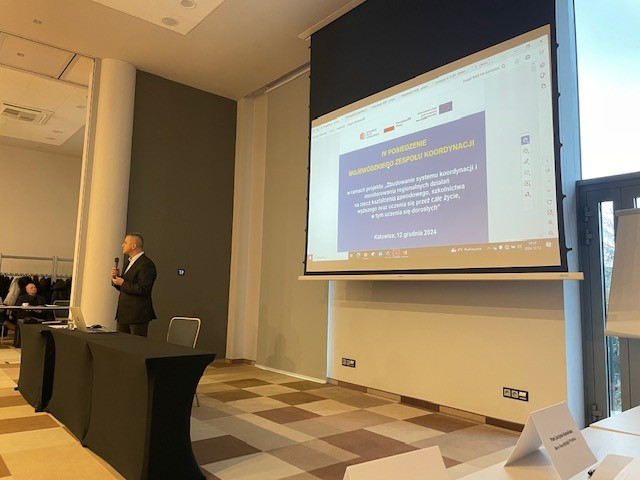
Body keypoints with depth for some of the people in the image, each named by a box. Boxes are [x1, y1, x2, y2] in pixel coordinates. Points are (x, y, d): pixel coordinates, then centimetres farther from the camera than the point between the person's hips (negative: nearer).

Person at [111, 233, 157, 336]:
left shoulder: (146, 264, -15)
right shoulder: (130, 262, 17)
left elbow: (142, 289, -24)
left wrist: (123, 283, -15)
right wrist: (116, 277, 3)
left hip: (138, 315, -9)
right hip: (123, 314, 10)